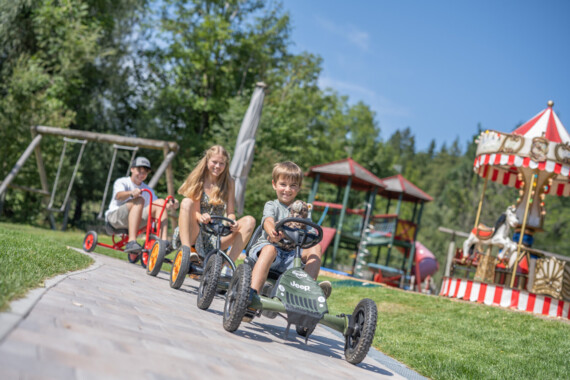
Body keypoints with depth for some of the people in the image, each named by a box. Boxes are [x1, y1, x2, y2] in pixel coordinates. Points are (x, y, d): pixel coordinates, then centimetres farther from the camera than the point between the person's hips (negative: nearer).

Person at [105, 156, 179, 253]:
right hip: (114, 217, -5)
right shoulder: (122, 182, 4)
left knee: (161, 202, -14)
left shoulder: (148, 190, 20)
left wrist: (170, 206, -17)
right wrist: (131, 193, -42)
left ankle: (163, 241, -30)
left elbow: (156, 204, 6)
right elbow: (118, 195, -19)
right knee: (139, 200, -32)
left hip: (138, 221, 5)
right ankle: (131, 242, -48)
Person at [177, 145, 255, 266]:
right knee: (186, 202, -28)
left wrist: (232, 223, -23)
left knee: (249, 221, -17)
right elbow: (194, 210, -7)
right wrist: (200, 217, -32)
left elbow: (230, 213, 2)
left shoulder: (229, 183, 7)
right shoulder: (198, 180, 2)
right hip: (196, 232, -2)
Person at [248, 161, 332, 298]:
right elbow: (268, 221, -16)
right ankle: (253, 292, -47)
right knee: (270, 250, -38)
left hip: (291, 255, 4)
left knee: (316, 248, -16)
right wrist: (272, 232, -42)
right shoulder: (271, 206, 8)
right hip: (266, 245, -3)